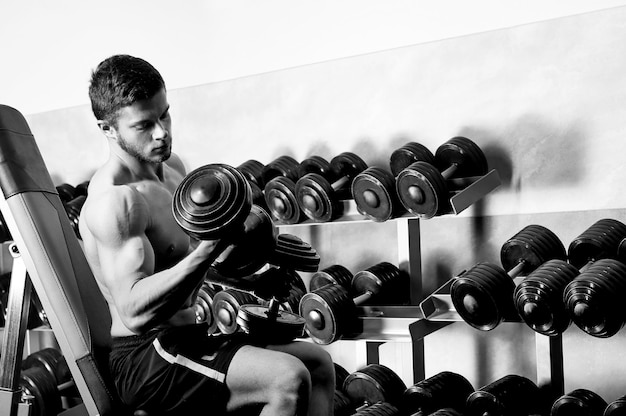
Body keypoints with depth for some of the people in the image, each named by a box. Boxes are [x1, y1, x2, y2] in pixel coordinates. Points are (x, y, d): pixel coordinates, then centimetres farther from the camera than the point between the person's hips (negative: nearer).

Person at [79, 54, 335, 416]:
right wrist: (206, 251, -39)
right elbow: (136, 312, -31)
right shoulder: (114, 200, -21)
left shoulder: (171, 166, 10)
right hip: (142, 360, -10)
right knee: (288, 379, -27)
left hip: (184, 339, 10)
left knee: (319, 364, 10)